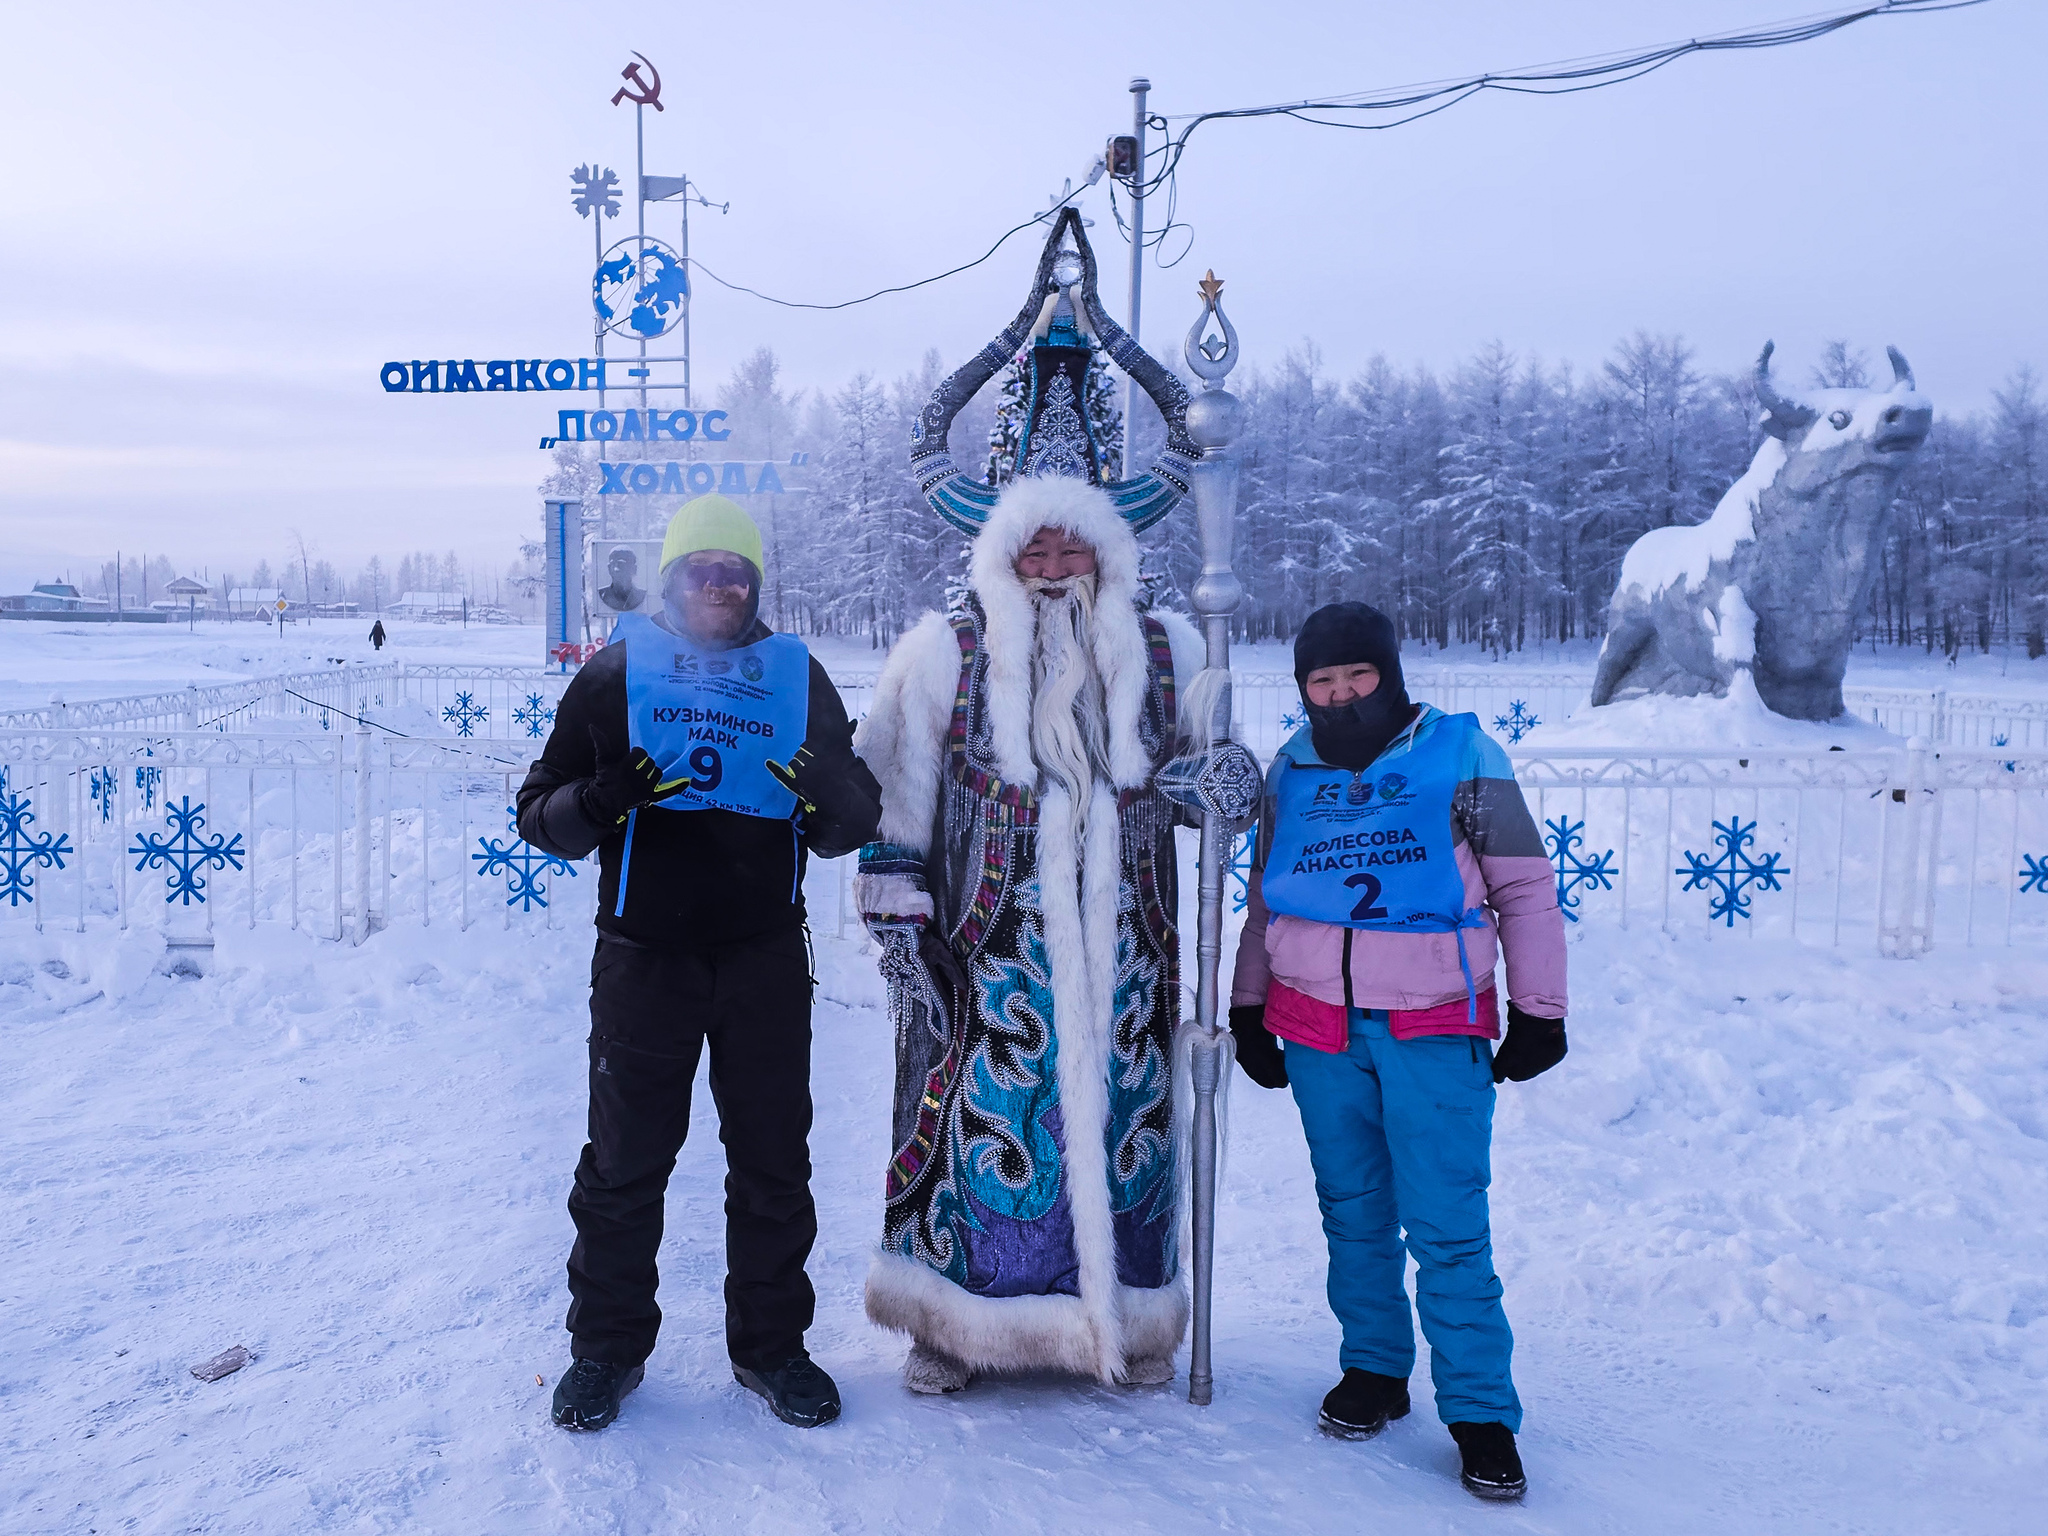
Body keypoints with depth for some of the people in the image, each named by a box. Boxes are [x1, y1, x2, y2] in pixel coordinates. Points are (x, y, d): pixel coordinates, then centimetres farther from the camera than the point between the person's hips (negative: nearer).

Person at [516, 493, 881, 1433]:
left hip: (767, 959, 2)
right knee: (625, 1163, 8)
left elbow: (850, 833, 8)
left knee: (773, 1163, 10)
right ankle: (607, 1345, 26)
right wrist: (596, 800, -19)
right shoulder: (614, 675, 4)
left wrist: (831, 793, -15)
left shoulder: (799, 679, 8)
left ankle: (771, 1344, 26)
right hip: (644, 958, -1)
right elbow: (539, 816, 3)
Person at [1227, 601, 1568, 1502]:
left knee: (1447, 1228, -4)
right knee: (1353, 1215, 13)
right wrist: (1247, 1007, 17)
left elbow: (1526, 887, 2)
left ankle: (1480, 1413, 8)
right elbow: (1265, 897, 18)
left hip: (1434, 1030, -3)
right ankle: (1374, 1369, 29)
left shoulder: (1461, 755, -3)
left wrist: (1539, 1012, 2)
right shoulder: (1290, 772, 8)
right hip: (1317, 1029, 4)